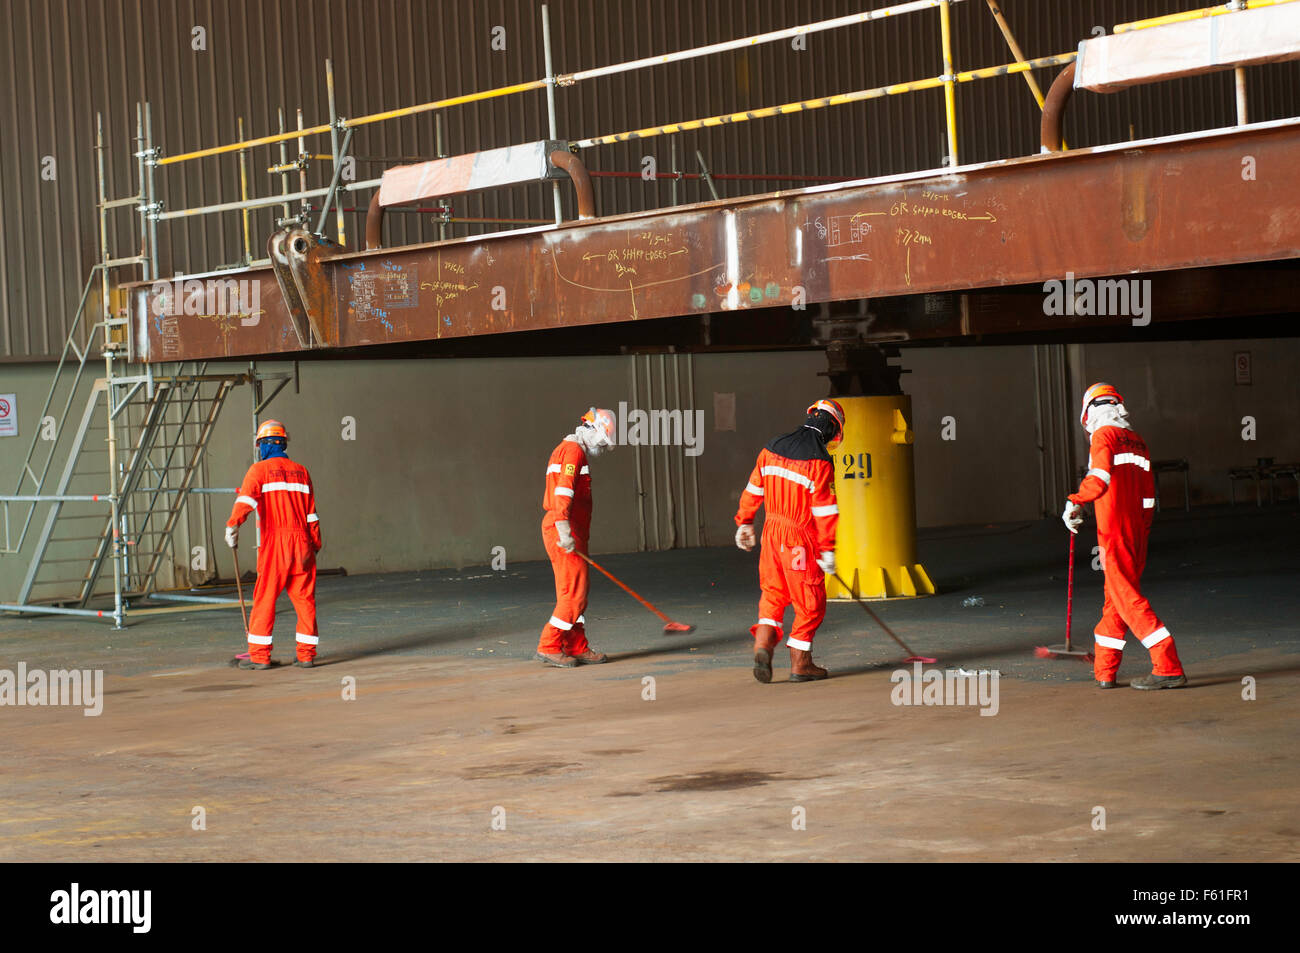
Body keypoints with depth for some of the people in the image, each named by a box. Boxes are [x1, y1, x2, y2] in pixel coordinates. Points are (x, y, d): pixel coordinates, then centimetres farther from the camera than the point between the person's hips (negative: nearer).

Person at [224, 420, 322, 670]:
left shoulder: (260, 469, 0)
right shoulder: (301, 471, 14)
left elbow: (246, 499, -18)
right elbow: (311, 513, 15)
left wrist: (233, 525, -29)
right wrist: (316, 544, 21)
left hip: (274, 541, -4)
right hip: (302, 542, 4)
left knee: (265, 597, 1)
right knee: (304, 598, 6)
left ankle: (260, 655, 1)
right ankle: (307, 654, 6)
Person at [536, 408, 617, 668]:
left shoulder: (565, 450, 23)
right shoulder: (573, 451, -10)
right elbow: (562, 492, -23)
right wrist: (564, 531, -32)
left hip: (569, 533, 11)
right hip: (564, 532, -11)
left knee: (575, 593, 12)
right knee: (574, 592, -10)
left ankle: (576, 648, 16)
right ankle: (549, 646, -8)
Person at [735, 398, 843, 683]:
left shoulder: (772, 448, 3)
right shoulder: (820, 462, -16)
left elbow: (753, 490, 11)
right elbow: (824, 510, -17)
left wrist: (744, 523, 22)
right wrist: (827, 550, -13)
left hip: (772, 530, 6)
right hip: (801, 537, -6)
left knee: (773, 592, 18)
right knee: (809, 601, 7)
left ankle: (762, 644, -1)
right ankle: (800, 663, 11)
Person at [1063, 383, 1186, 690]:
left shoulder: (1103, 435, -5)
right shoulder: (1138, 442, 17)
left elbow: (1100, 477, -22)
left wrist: (1075, 503, -15)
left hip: (1114, 531, -8)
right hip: (1137, 531, 8)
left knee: (1128, 599, -9)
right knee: (1115, 598, 15)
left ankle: (1169, 668, -16)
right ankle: (1104, 670, 21)